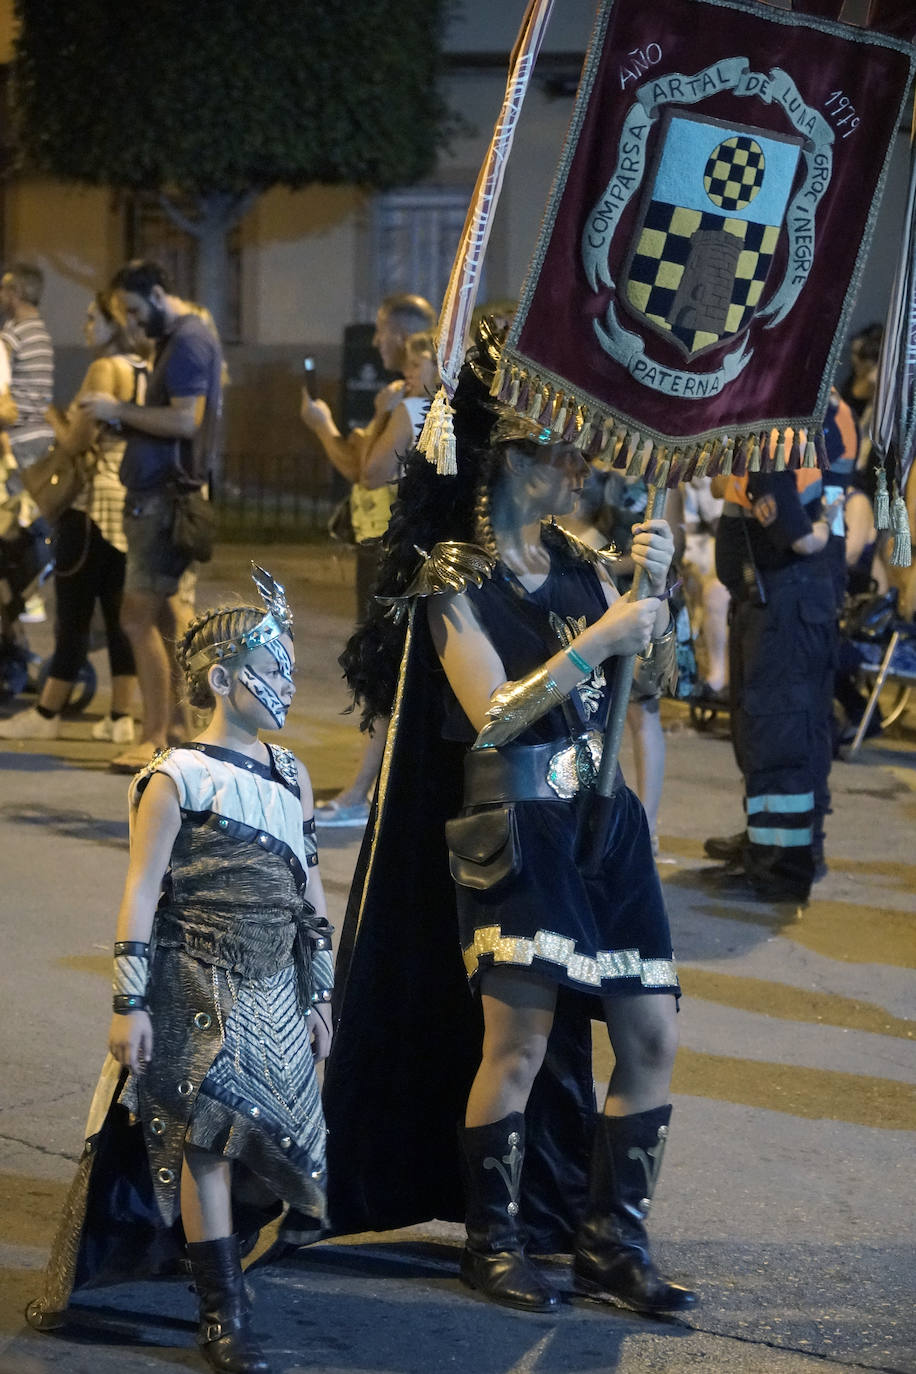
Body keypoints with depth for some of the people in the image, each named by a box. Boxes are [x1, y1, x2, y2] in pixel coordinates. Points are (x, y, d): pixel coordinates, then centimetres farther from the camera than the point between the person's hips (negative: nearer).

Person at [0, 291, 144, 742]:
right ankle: (121, 717, 8)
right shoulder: (145, 371, 11)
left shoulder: (104, 369, -12)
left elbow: (76, 442, -13)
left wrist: (52, 415, 4)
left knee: (74, 614, -1)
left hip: (96, 502, -8)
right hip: (133, 500, 8)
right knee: (119, 613, 8)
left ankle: (46, 714, 5)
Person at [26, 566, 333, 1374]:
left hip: (272, 997, 6)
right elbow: (141, 895, -11)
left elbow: (310, 892, 14)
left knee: (248, 1139, 2)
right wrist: (130, 1005, -13)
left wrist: (319, 994, 13)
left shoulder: (292, 775, 9)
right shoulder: (177, 780, -10)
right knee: (206, 1139, -7)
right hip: (196, 996, -6)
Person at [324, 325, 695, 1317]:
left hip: (607, 824, 6)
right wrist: (596, 640, -19)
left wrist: (654, 589, -8)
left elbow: (655, 671, 8)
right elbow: (494, 711, -15)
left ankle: (612, 1243, 12)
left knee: (651, 1037, 2)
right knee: (520, 1034, -11)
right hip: (513, 826, -6)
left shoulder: (579, 562, 9)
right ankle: (494, 1243, 4)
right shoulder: (452, 576, -6)